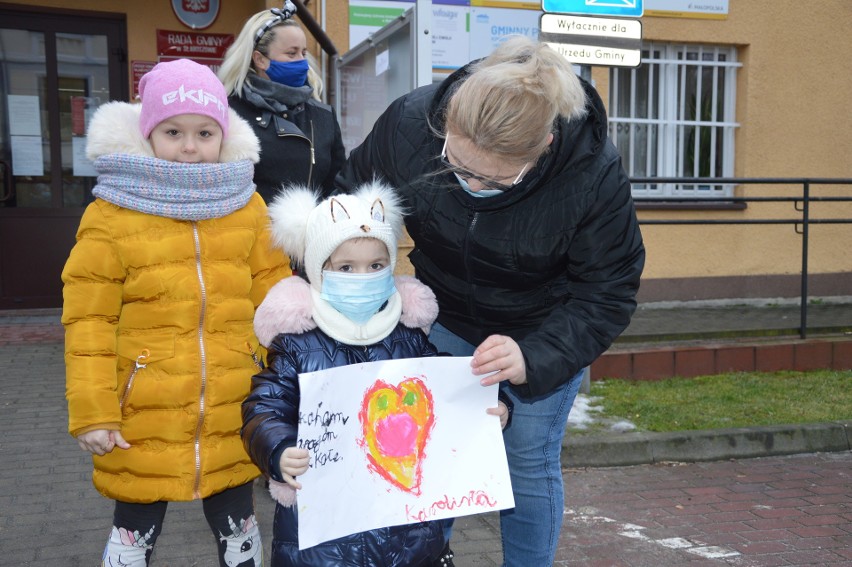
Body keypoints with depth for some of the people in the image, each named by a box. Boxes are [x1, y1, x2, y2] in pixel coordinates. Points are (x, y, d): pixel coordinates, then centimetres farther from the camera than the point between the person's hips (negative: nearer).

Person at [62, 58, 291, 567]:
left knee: (237, 525, 18)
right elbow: (89, 321, -6)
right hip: (142, 424, -2)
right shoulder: (111, 214, -6)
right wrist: (93, 412, -8)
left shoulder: (247, 206, 3)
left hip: (233, 419, 2)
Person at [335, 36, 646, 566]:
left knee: (529, 467, 6)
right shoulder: (410, 121, -26)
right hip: (445, 321, 2)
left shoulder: (596, 174, -32)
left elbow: (608, 293, -21)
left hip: (547, 334, -2)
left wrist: (533, 357, -35)